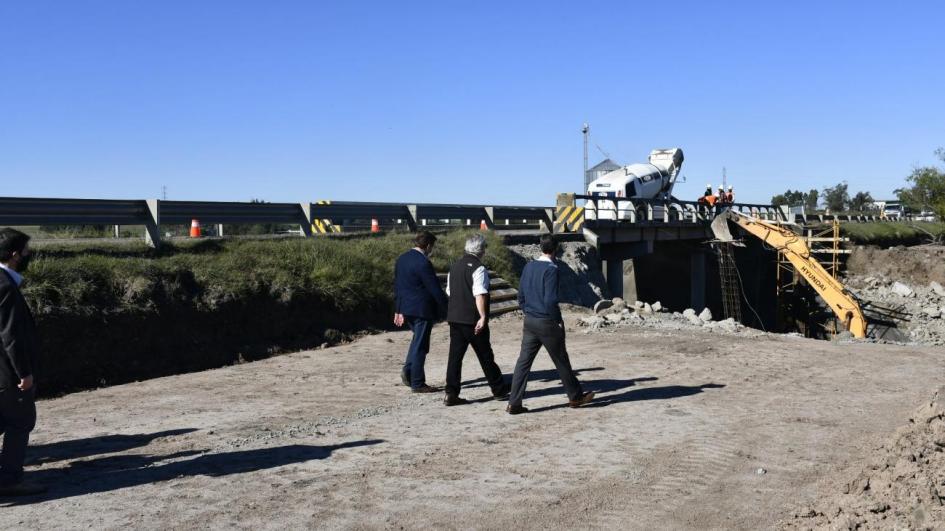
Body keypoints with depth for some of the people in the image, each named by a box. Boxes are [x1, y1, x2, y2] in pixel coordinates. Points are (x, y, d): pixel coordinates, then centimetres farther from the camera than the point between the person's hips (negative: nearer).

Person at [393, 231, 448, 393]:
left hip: (405, 308, 8)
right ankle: (417, 383, 8)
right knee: (420, 345, 1)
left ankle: (408, 371, 13)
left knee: (418, 339, 23)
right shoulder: (423, 263, -19)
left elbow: (397, 286, 13)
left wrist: (398, 310, 19)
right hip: (422, 309, -8)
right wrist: (447, 309, -10)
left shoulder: (402, 259, 8)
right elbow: (435, 289, -18)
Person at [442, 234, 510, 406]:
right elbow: (479, 295, -22)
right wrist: (483, 317, -24)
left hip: (454, 318, 7)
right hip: (473, 320, -6)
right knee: (485, 355, 6)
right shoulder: (479, 268, -13)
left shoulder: (455, 266, 12)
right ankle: (499, 389, 20)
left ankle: (451, 394, 2)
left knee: (455, 355, 6)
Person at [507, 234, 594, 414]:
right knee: (561, 361, 9)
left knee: (524, 361, 4)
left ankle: (514, 403, 2)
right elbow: (551, 300, -20)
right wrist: (558, 320, -7)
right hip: (547, 322, -6)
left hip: (529, 321, 6)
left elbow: (521, 296, 11)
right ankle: (575, 396, 25)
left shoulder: (529, 266, 6)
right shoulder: (551, 269, -15)